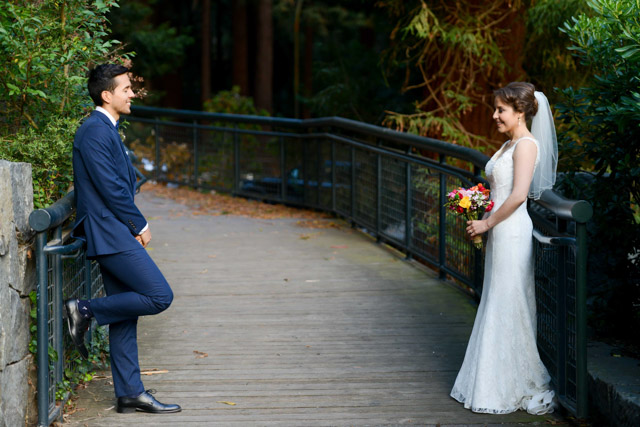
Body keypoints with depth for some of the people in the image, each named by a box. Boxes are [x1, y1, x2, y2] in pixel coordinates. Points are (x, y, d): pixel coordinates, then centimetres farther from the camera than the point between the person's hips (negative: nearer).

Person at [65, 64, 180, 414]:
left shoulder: (107, 130, 19)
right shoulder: (94, 131, -14)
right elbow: (110, 188, -18)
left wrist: (135, 225, 9)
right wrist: (139, 225, -8)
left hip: (116, 233, 10)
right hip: (109, 233, -10)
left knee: (125, 314, 10)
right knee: (159, 296, -12)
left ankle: (130, 393, 14)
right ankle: (86, 311, -3)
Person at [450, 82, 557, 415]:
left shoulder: (526, 144, -13)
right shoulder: (509, 144, 16)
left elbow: (518, 195, -22)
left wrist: (487, 223, -15)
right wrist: (480, 216, 8)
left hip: (513, 233, -10)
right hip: (499, 233, 10)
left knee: (508, 308, -4)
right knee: (496, 308, 13)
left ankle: (519, 387, 5)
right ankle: (496, 384, 21)